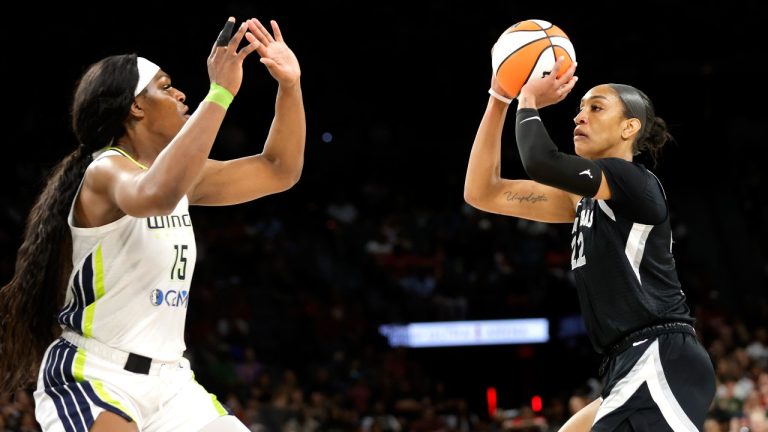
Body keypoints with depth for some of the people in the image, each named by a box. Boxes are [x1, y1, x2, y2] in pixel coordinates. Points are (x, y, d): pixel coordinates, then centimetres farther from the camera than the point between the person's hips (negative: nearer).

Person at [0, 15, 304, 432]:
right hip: (94, 381, -9)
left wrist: (289, 84, 5)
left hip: (169, 382, 9)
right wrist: (220, 92, -34)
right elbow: (157, 194, -37)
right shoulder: (105, 170, -13)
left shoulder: (180, 173, 12)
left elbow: (279, 170, 18)